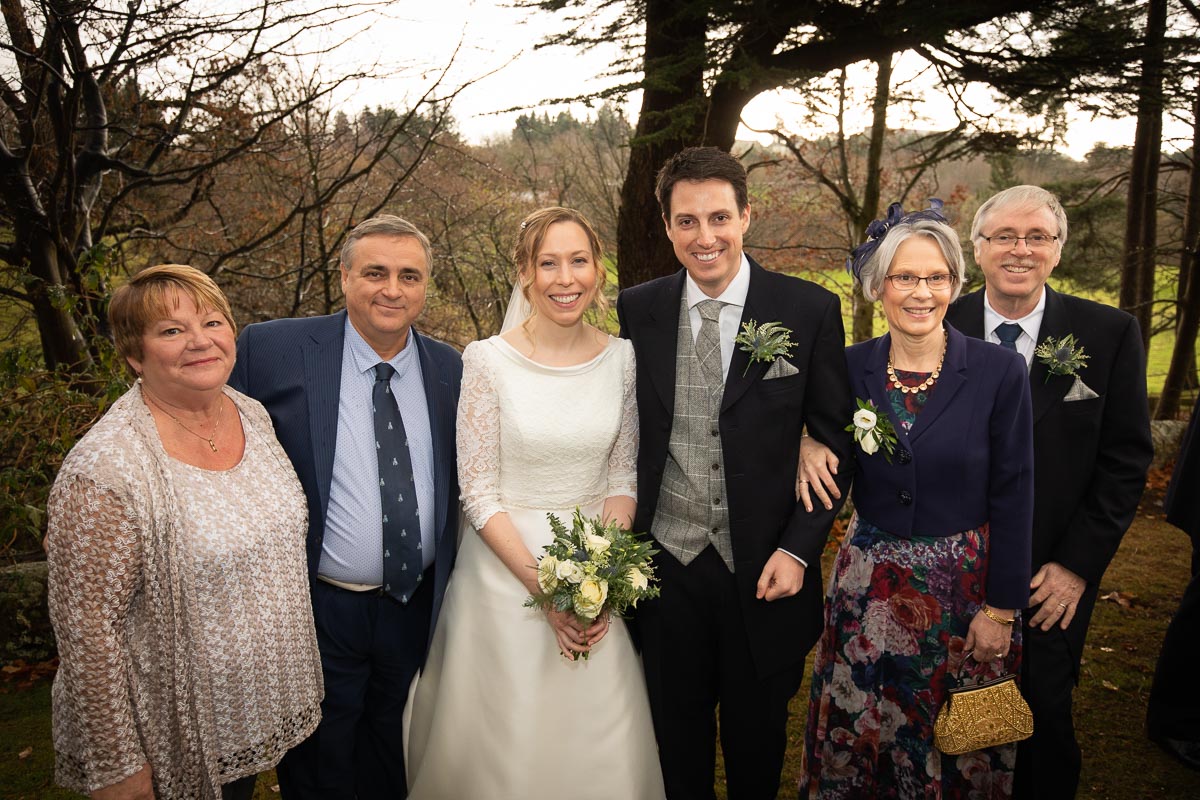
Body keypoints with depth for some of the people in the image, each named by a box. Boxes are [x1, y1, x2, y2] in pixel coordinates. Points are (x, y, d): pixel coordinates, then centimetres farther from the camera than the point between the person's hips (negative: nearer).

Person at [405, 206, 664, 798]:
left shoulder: (622, 358, -2)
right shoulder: (488, 361, -12)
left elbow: (622, 477, 2)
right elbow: (478, 493, -11)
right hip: (506, 568, -2)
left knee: (602, 744, 14)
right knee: (507, 741, 12)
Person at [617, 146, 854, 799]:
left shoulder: (810, 310, -7)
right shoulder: (637, 311, -1)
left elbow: (836, 439, -3)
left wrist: (798, 549, -10)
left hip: (766, 571, -1)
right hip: (665, 565, 2)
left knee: (757, 736, 20)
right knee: (676, 735, 20)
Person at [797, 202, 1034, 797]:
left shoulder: (998, 372, -10)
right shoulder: (849, 367, -3)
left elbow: (1012, 497, -7)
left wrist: (1001, 609, -7)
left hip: (965, 587, -2)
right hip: (869, 587, 2)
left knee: (958, 749, 16)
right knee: (858, 737, 17)